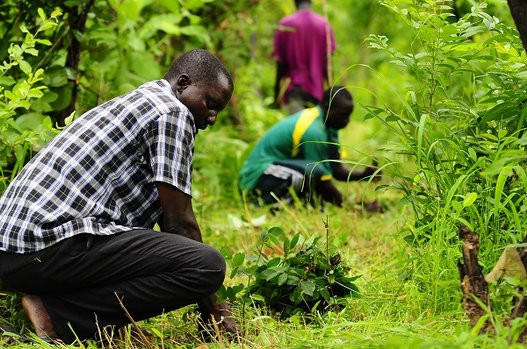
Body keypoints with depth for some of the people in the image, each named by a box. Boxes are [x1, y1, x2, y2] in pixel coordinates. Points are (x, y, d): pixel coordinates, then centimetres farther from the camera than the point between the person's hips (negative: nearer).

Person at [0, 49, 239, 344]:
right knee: (208, 264, -18)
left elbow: (165, 218, 31)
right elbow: (179, 220, -6)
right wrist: (211, 310, 3)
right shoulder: (173, 113, -2)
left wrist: (212, 303, 31)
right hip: (53, 245, -11)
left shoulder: (133, 104, 29)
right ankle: (56, 313, -14)